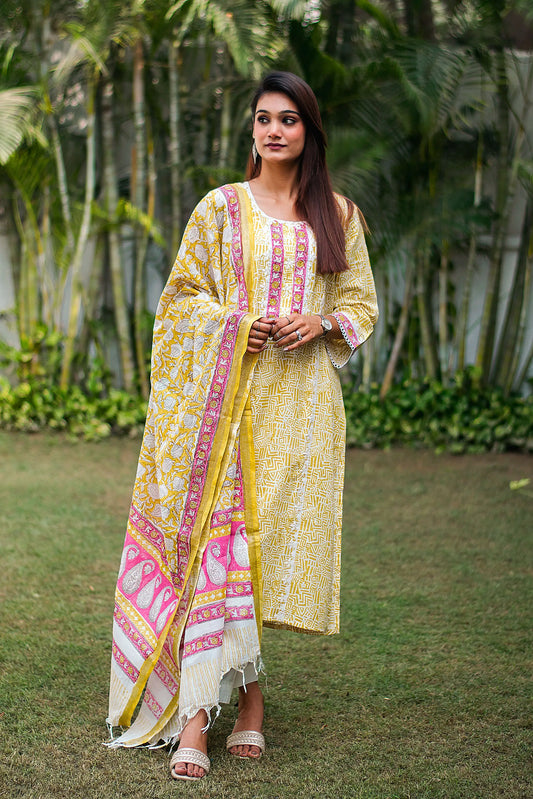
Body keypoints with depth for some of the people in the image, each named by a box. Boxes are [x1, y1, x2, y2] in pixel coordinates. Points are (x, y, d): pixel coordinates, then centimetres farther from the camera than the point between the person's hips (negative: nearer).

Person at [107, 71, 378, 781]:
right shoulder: (221, 207, 8)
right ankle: (195, 719, -11)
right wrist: (235, 323, -10)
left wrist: (322, 324, -6)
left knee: (272, 539, 2)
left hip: (301, 398, 2)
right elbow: (182, 295, 8)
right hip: (228, 393, -2)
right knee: (215, 539, -10)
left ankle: (244, 693, 17)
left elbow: (362, 302, 14)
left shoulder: (337, 214, 13)